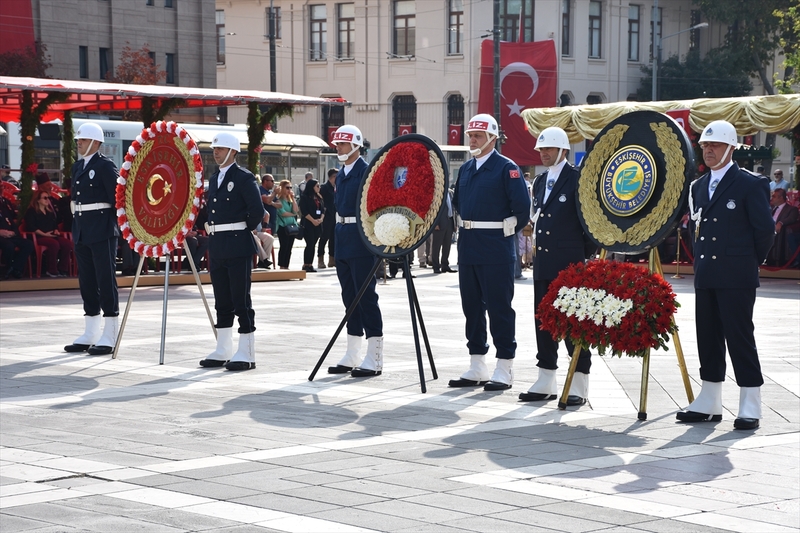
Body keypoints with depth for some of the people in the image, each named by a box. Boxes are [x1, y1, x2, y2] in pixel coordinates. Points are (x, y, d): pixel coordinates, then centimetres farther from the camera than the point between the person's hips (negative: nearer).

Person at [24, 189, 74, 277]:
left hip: (52, 236, 7)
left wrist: (56, 230, 4)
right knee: (54, 243, -37)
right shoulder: (31, 211, 3)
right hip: (38, 237, -7)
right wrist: (44, 234, -17)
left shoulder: (51, 211, 25)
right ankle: (52, 271, -29)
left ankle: (62, 269, -19)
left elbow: (55, 224, 28)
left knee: (67, 243, -22)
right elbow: (31, 227, -9)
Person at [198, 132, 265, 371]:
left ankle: (246, 353, -1)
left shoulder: (244, 178, -8)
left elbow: (257, 210, -15)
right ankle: (223, 351, 17)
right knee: (222, 301, 11)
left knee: (241, 300, -5)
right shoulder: (213, 179, 16)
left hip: (238, 247, -8)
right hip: (217, 248, 8)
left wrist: (244, 230, -5)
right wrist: (211, 230, 9)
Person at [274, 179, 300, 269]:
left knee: (289, 248, 6)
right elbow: (282, 213, -14)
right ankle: (282, 267, -7)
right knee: (284, 247, -9)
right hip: (283, 227, -7)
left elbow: (296, 211, 2)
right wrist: (293, 214, 1)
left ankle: (286, 267, 10)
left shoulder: (290, 200, 16)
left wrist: (293, 198, 0)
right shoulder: (279, 200, -5)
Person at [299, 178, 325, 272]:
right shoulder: (304, 197, -4)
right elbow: (304, 211, -11)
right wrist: (313, 220, -15)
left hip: (318, 224, 6)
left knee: (313, 245, 5)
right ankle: (306, 265, -4)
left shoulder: (319, 197, 16)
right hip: (308, 224, -6)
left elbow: (323, 210, 13)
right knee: (310, 244, -10)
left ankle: (310, 264, 8)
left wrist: (321, 219, -5)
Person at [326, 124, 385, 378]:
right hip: (342, 240, 9)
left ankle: (374, 359, -4)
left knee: (366, 296, -7)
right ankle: (352, 357, 17)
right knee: (350, 297, 12)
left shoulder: (366, 172, -10)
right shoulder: (341, 175, 16)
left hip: (361, 240, -9)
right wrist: (338, 238, 17)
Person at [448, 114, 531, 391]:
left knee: (499, 306, -3)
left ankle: (504, 370, 2)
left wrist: (507, 231, -3)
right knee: (472, 305, 10)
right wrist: (469, 226, 13)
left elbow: (522, 205, -13)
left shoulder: (506, 168, -8)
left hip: (496, 248, -7)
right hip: (468, 246, 7)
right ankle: (477, 367, 18)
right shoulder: (465, 169, 13)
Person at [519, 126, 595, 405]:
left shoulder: (577, 179, -7)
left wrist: (584, 255, -7)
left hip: (569, 264, -7)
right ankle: (546, 382, 17)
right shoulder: (539, 182, 15)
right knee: (543, 321, 9)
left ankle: (579, 385, 0)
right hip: (542, 263, 7)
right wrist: (536, 247, 12)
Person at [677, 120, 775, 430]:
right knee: (708, 338, 9)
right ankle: (709, 404, 17)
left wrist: (749, 261, 2)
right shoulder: (698, 187, 14)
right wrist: (702, 259, 11)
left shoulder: (749, 185, -7)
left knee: (739, 336, -6)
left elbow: (765, 229, -6)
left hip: (736, 277, -7)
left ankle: (750, 407, 0)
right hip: (706, 275, 7)